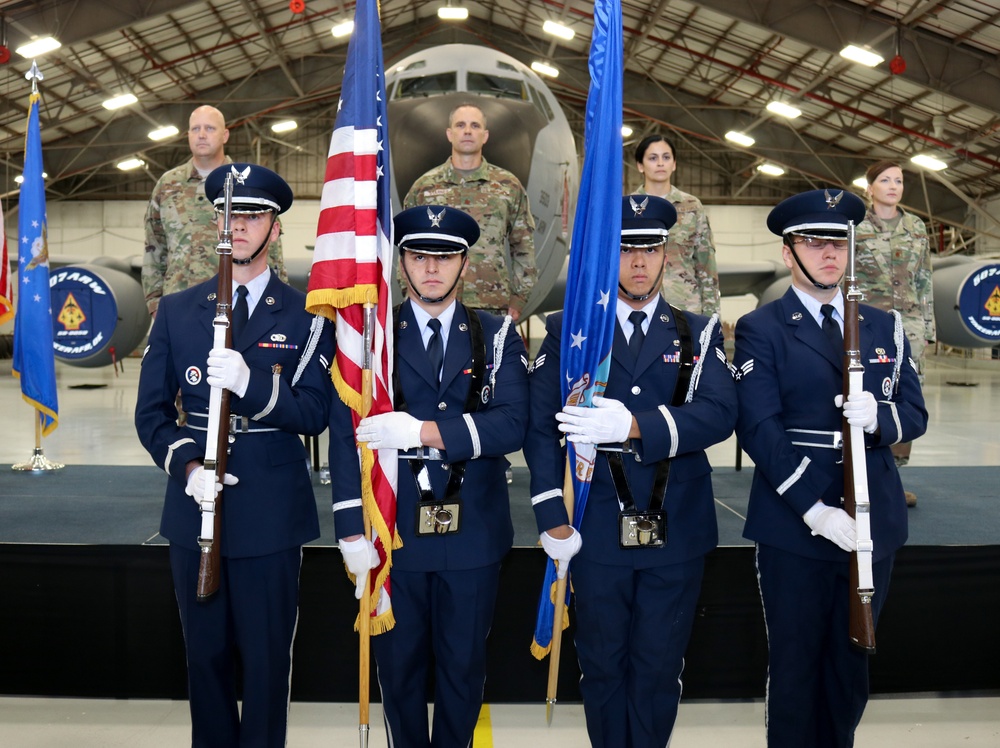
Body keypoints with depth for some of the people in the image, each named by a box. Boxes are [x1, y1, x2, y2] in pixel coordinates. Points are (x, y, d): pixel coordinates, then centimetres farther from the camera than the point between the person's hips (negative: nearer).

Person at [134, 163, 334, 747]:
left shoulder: (306, 316, -1)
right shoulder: (177, 311, 8)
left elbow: (315, 413, -8)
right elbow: (152, 411, 8)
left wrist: (251, 382, -24)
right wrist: (186, 464, -10)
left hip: (271, 512, -2)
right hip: (194, 508, 3)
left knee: (267, 656, 7)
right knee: (207, 653, 15)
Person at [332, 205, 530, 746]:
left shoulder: (497, 337, 3)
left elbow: (511, 424, -11)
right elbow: (348, 436, -4)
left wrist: (423, 431, -22)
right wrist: (351, 531, -11)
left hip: (473, 533, 1)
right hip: (394, 530, 0)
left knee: (464, 665, 14)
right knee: (399, 665, 13)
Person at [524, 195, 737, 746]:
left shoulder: (699, 332, 4)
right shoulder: (566, 330, 3)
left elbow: (719, 413, -12)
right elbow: (541, 427, -2)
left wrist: (635, 426, -28)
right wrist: (553, 520, -8)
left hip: (677, 532, 1)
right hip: (597, 531, 0)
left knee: (659, 667, 12)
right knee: (602, 665, 14)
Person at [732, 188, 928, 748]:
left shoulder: (886, 327, 11)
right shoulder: (761, 330, -4)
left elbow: (915, 414, 7)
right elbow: (759, 429, -13)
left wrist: (879, 417, -17)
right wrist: (815, 511, -20)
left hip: (874, 525, 4)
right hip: (794, 527, -4)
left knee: (852, 663, 16)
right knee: (795, 664, 7)